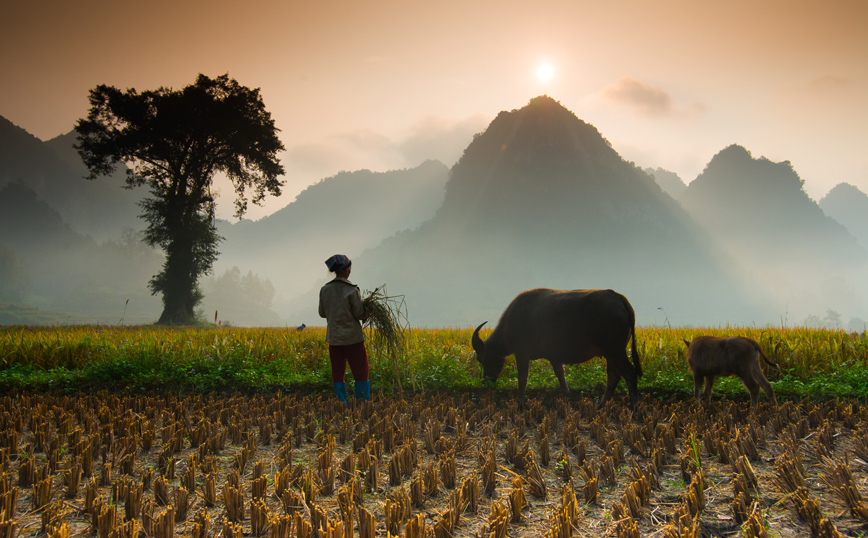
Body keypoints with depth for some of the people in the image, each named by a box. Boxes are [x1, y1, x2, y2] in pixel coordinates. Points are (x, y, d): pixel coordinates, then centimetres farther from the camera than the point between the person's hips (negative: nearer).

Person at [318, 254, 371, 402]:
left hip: (334, 338, 5)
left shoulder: (325, 290, 0)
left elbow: (322, 313, 8)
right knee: (361, 372, 5)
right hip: (352, 337, -4)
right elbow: (360, 314, -12)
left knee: (337, 373, 11)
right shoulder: (352, 290, -14)